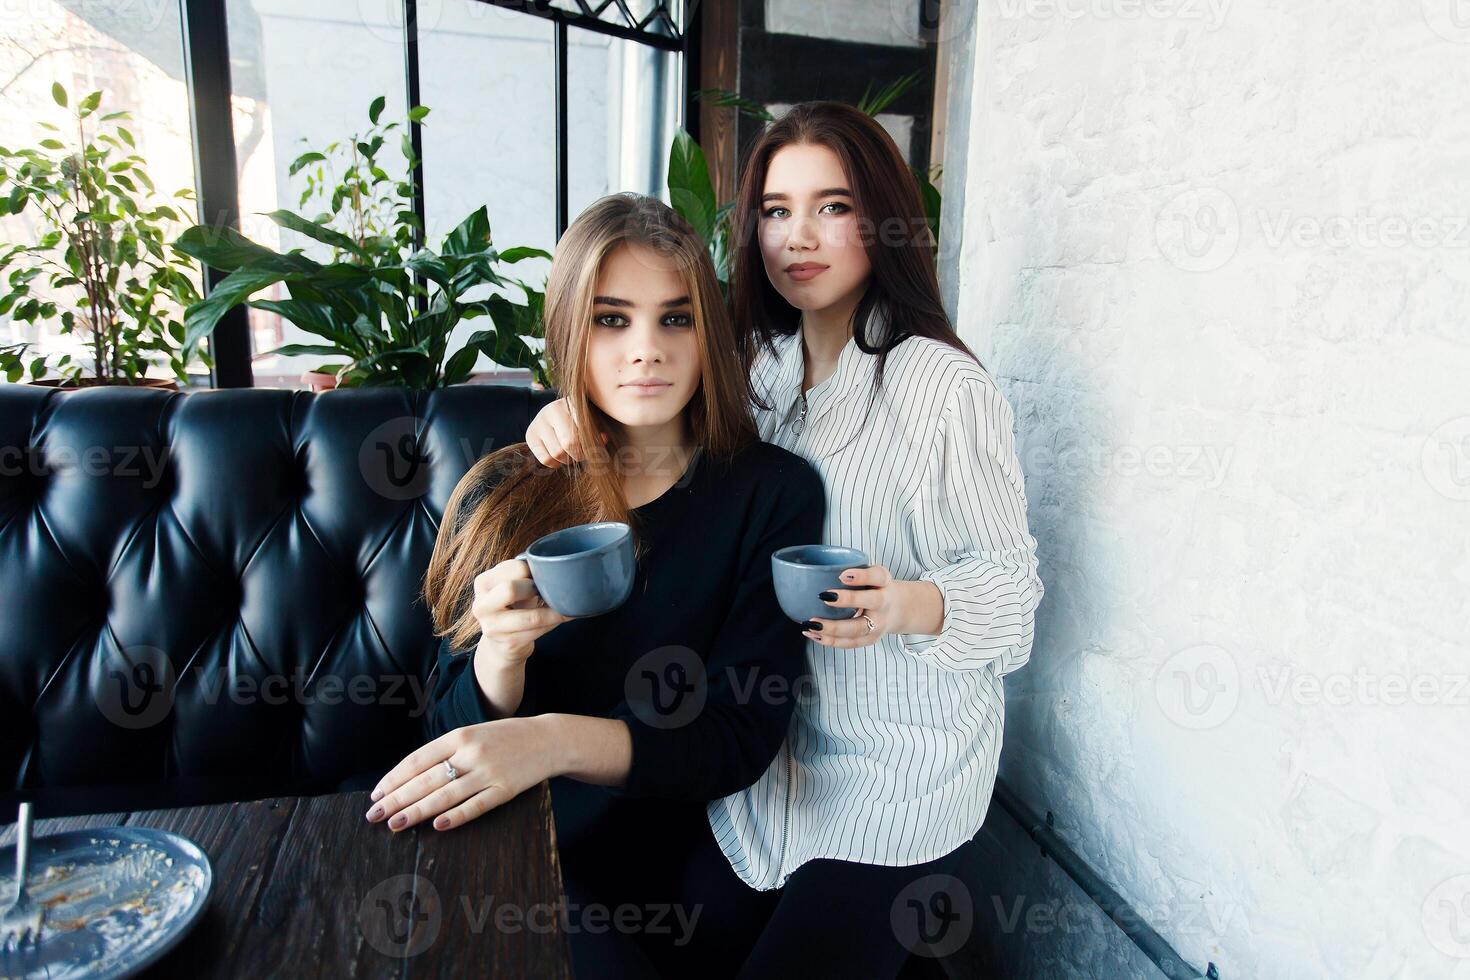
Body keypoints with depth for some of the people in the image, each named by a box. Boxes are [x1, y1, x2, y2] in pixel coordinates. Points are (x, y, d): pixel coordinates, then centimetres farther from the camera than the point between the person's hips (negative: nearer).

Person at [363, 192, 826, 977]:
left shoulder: (774, 493, -6)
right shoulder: (502, 497, 0)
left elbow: (742, 736, -11)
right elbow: (456, 740, 1)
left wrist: (560, 739, -27)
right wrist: (502, 650, -20)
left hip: (669, 878, -1)